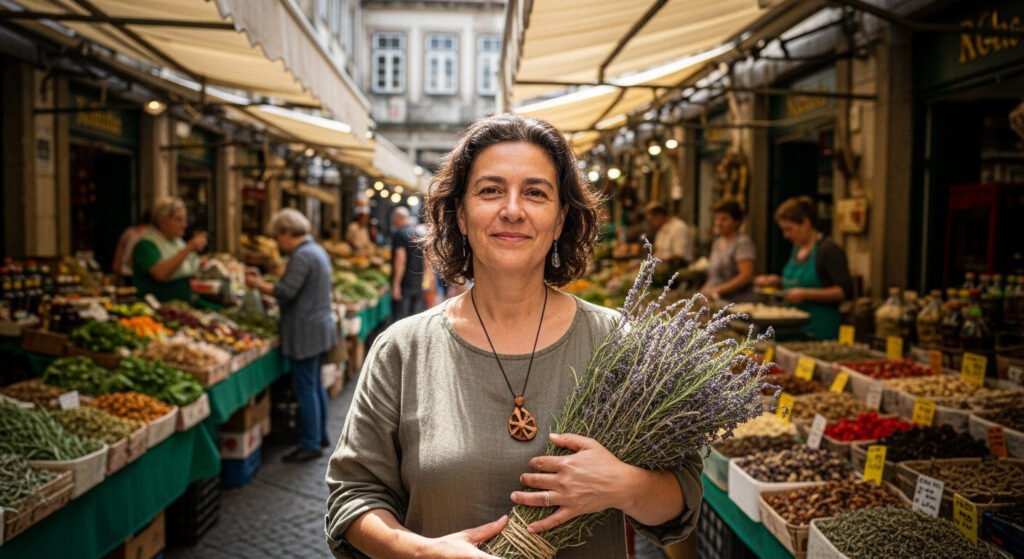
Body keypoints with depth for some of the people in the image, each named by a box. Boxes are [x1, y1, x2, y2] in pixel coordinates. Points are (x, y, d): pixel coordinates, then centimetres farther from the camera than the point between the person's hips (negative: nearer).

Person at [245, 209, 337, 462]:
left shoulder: (301, 256, -18)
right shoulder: (317, 250, 14)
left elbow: (286, 293, -22)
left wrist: (258, 284, -7)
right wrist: (264, 282, 14)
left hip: (306, 332, -10)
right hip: (320, 326, 10)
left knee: (305, 388, -3)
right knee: (315, 384, 19)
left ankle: (310, 444, 5)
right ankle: (320, 434, 30)